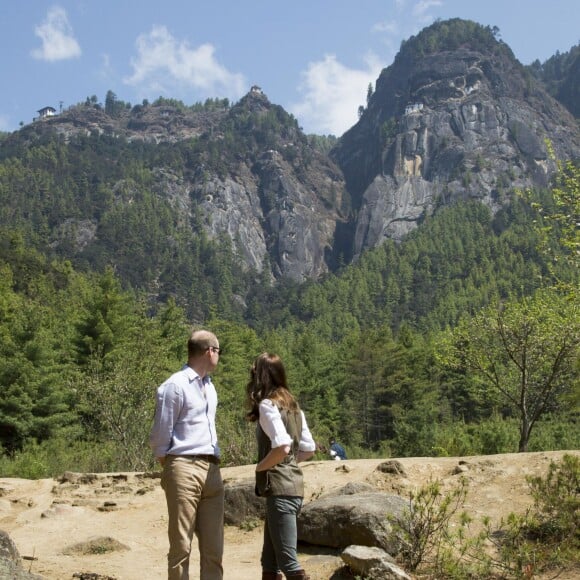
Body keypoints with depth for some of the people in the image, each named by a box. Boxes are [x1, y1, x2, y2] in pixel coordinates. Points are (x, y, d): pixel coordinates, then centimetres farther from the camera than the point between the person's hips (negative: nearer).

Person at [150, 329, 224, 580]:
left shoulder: (209, 386, 19)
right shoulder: (175, 386, -7)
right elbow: (160, 435, -5)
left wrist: (214, 464, 14)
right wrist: (169, 471, 0)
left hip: (212, 470, 8)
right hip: (185, 469, -7)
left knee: (213, 547, 8)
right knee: (181, 545, -2)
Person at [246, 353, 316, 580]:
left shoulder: (267, 404, -11)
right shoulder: (293, 405, 14)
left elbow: (282, 446, -23)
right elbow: (308, 449, 14)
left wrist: (260, 467, -8)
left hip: (279, 488, -9)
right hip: (294, 485, 9)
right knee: (270, 561, 17)